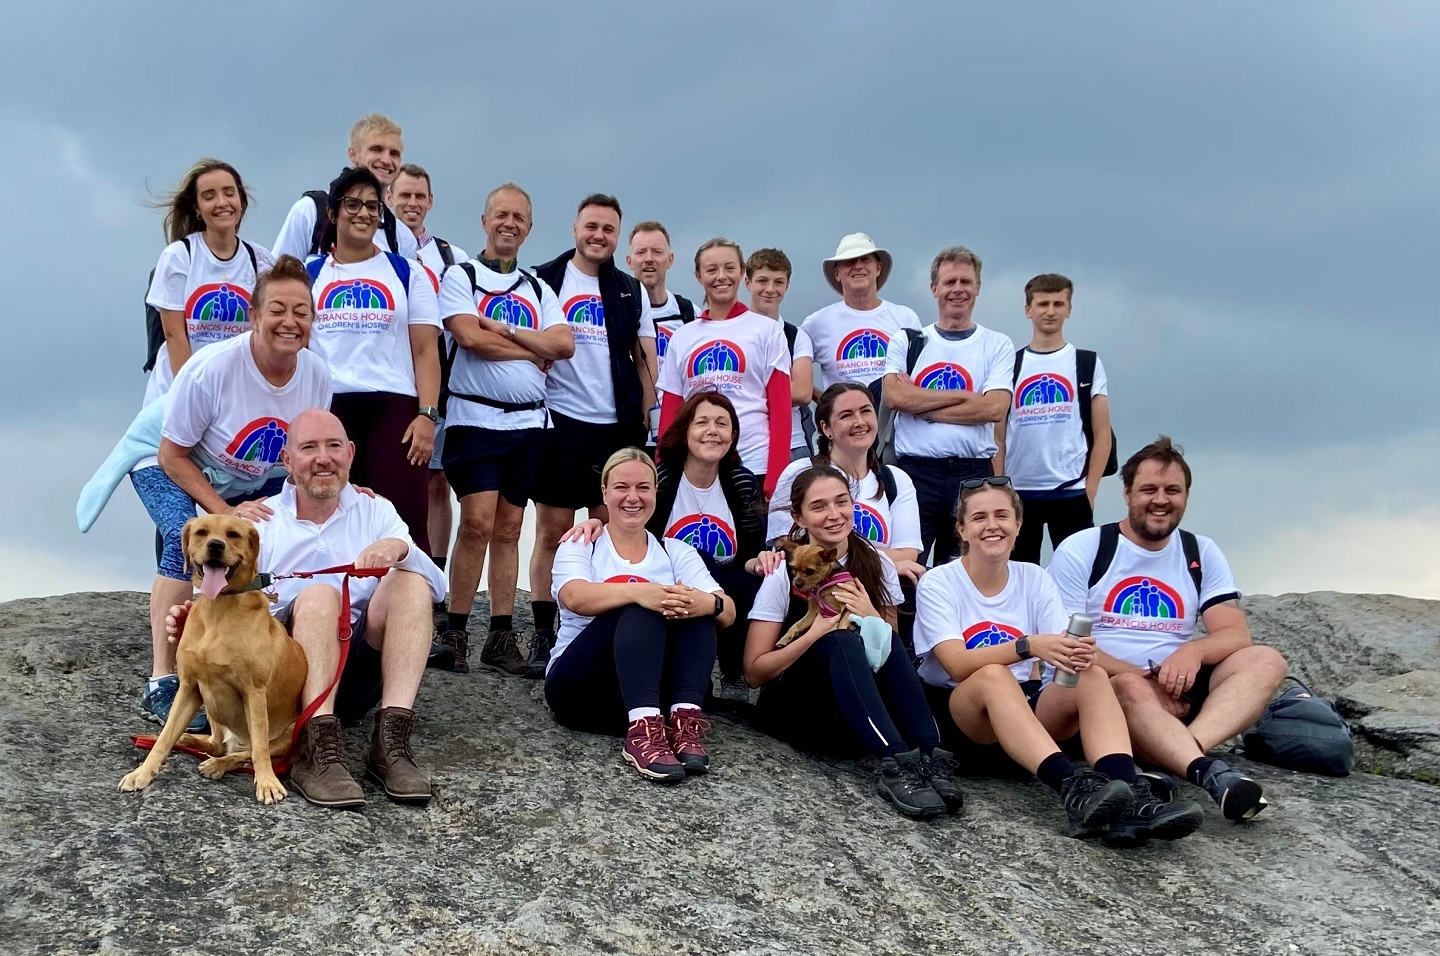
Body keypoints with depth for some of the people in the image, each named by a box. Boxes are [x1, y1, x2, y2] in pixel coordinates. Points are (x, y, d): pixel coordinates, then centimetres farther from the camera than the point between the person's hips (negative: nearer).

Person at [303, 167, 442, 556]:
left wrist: (427, 415, -7)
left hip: (394, 407, -1)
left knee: (406, 523, -8)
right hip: (327, 408, 2)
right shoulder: (309, 275, 14)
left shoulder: (407, 273, 10)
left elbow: (425, 351, 4)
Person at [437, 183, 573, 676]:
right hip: (475, 417, -4)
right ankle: (454, 632, -4)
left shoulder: (538, 289, 16)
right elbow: (470, 337, -14)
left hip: (527, 422, 5)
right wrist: (534, 352, -5)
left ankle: (502, 637, 9)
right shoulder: (460, 276, 2)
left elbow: (564, 344, 0)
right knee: (478, 523, -14)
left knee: (508, 529, 6)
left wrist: (506, 330, -10)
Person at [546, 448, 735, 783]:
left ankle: (684, 720, -34)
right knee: (640, 609, -29)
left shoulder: (677, 552, 13)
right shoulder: (580, 546, 6)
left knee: (694, 604, -20)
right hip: (579, 687, -2)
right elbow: (575, 598, -18)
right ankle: (641, 730, -46)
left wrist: (707, 603, -29)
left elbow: (728, 612, -3)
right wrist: (636, 592, -37)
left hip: (656, 690, 3)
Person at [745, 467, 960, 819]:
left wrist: (871, 616, -13)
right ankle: (896, 763, -46)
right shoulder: (784, 575, -7)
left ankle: (931, 759, -35)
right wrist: (816, 634, -23)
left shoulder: (876, 565, 3)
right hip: (791, 707, -3)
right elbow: (754, 672, -9)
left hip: (859, 714, 3)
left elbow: (895, 651, 7)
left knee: (886, 640, -25)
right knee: (840, 641, -32)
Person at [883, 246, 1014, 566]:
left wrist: (922, 407, -6)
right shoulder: (908, 341, 8)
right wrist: (962, 396, -6)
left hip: (973, 474, 1)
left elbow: (994, 408, -8)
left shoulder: (998, 345, 7)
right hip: (915, 471, 0)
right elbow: (894, 396, -8)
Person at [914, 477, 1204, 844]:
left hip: (1027, 709, 4)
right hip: (957, 713, -4)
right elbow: (957, 664, -20)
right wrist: (1027, 646, -35)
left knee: (1092, 675, -25)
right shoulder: (937, 584, -4)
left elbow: (1060, 649, -5)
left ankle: (1128, 797, -47)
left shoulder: (1034, 579, 8)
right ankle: (1072, 789, -55)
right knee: (993, 675, -37)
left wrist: (1077, 652, -30)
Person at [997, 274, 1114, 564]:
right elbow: (999, 437, 9)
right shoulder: (1011, 365, 8)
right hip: (1018, 492, 2)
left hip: (1071, 492, -1)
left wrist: (1090, 491, -4)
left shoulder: (1088, 363, 5)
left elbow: (1102, 434, 4)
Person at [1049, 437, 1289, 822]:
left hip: (1179, 692, 4)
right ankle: (1208, 770, -60)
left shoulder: (1202, 554, 13)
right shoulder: (1080, 550, 1)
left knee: (1266, 661, -20)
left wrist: (1194, 650, -21)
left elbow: (1236, 635, 4)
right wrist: (1144, 677, -19)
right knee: (1131, 687, -38)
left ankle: (1180, 755, -43)